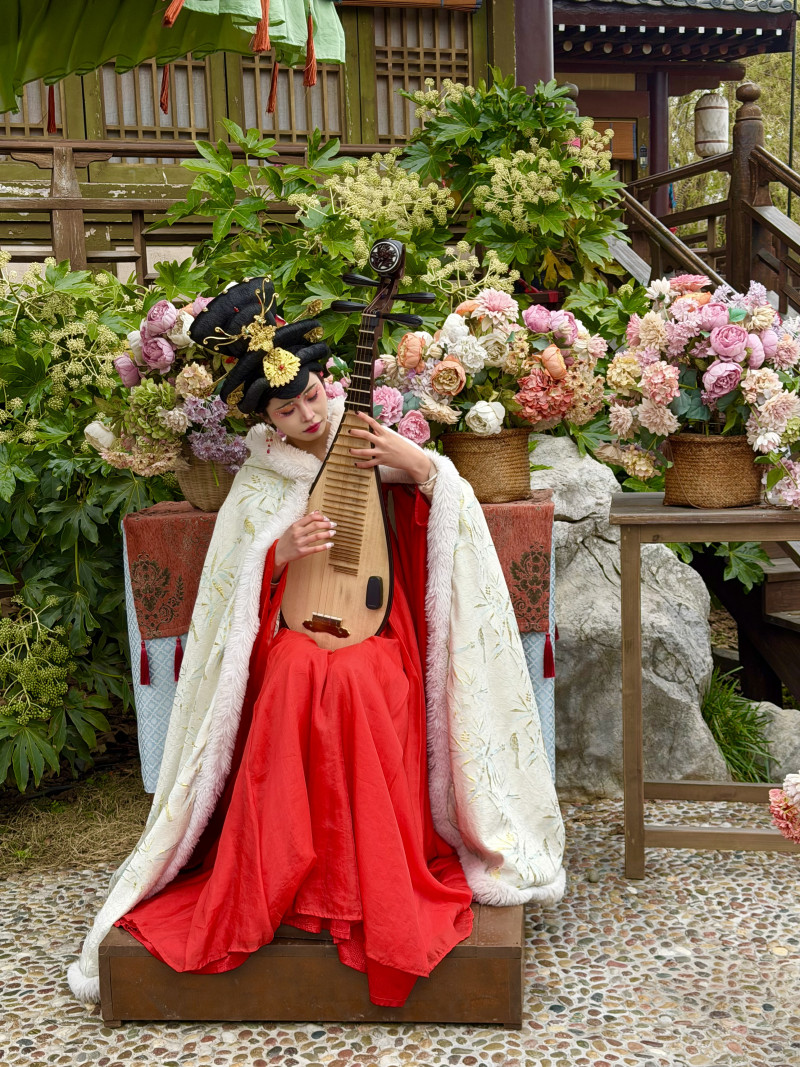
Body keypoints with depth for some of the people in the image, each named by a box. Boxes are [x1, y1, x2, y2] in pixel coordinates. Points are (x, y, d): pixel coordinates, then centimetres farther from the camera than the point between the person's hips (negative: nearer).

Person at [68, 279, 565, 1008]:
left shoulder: (372, 452, 7)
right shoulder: (258, 486, 9)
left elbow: (455, 527, 1)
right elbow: (232, 596, 7)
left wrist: (418, 465, -17)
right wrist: (281, 554, -13)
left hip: (376, 636, 0)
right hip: (290, 638, 1)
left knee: (358, 683, -33)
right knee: (296, 679, -33)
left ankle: (377, 887, -16)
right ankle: (272, 887, -16)